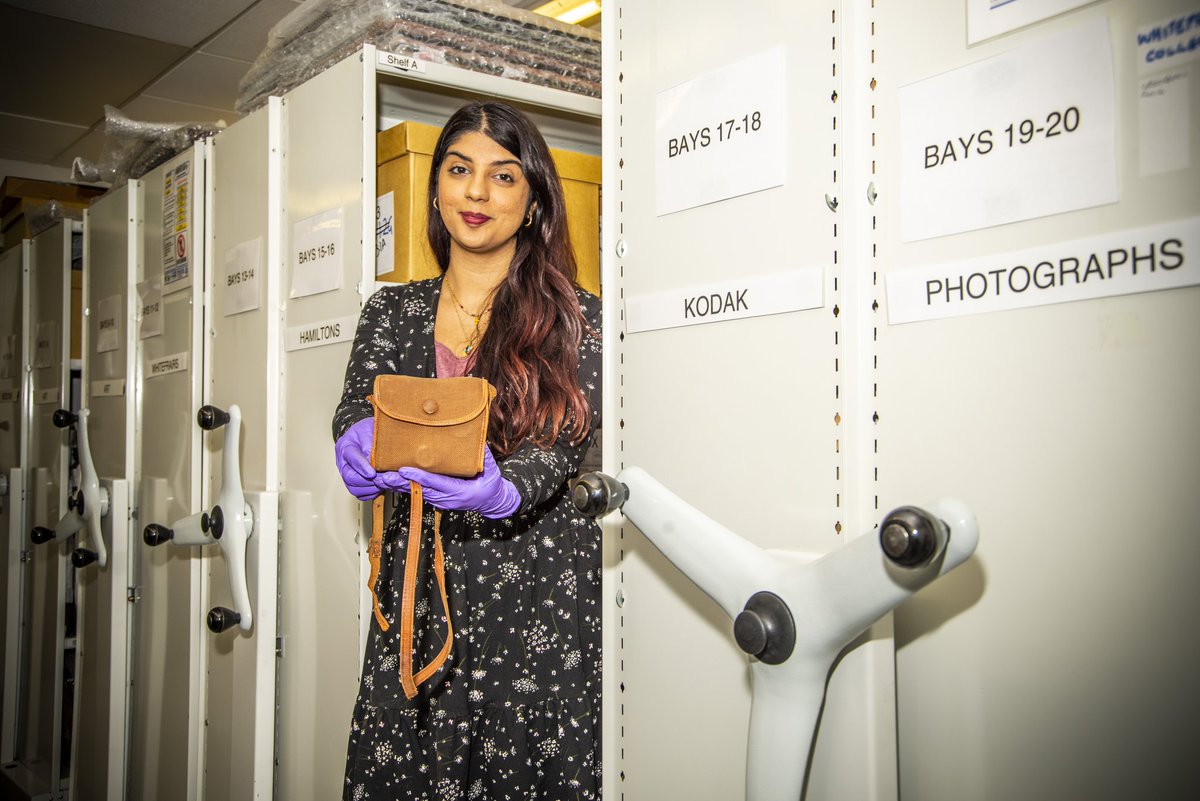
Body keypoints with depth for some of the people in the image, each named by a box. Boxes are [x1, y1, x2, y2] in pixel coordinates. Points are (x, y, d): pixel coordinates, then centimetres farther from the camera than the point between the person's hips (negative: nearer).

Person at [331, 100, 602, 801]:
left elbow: (564, 441, -11)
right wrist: (362, 444, -26)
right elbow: (357, 406, -2)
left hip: (539, 593, -2)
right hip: (417, 594, 3)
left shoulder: (576, 318, 0)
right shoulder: (393, 310, 10)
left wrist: (502, 489, -32)